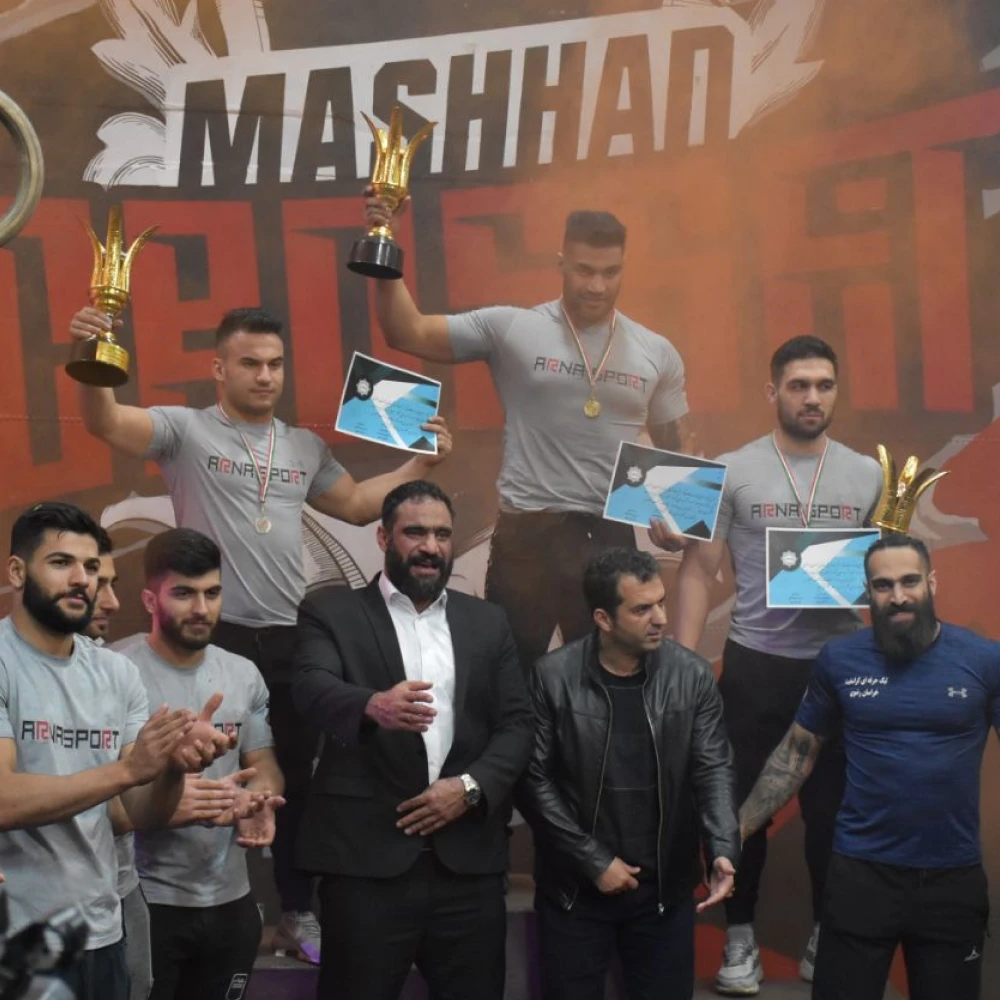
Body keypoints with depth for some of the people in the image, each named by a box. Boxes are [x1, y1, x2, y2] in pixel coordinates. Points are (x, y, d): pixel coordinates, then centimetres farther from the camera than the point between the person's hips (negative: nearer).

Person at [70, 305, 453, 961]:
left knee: (294, 781, 14)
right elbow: (106, 424, -19)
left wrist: (423, 464, 12)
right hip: (213, 637, -5)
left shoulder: (305, 447, 12)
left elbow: (355, 504, 21)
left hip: (290, 638, 5)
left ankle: (298, 912, 28)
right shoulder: (185, 429, -4)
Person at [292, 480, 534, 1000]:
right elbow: (313, 688, -13)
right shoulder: (332, 611, 5)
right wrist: (374, 704, -35)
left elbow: (517, 723, 10)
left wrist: (471, 786, -9)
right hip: (365, 855, -3)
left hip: (468, 858, 3)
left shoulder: (488, 622, 15)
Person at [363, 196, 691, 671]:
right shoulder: (510, 328, -3)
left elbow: (677, 447, 14)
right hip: (528, 532, -2)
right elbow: (408, 334, -4)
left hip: (612, 536, 3)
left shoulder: (657, 353, 6)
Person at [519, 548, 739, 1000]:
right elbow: (534, 780, -8)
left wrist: (722, 849, -22)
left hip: (665, 889, 1)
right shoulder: (553, 677, -10)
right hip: (575, 889, -1)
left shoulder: (693, 675, -5)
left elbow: (713, 769, -5)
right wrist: (593, 861, -11)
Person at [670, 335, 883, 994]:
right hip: (755, 663, -2)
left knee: (833, 806, 10)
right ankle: (741, 937, 21)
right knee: (744, 802, 6)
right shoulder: (732, 472, -3)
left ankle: (829, 935, 26)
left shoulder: (867, 476, 4)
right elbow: (699, 572, -2)